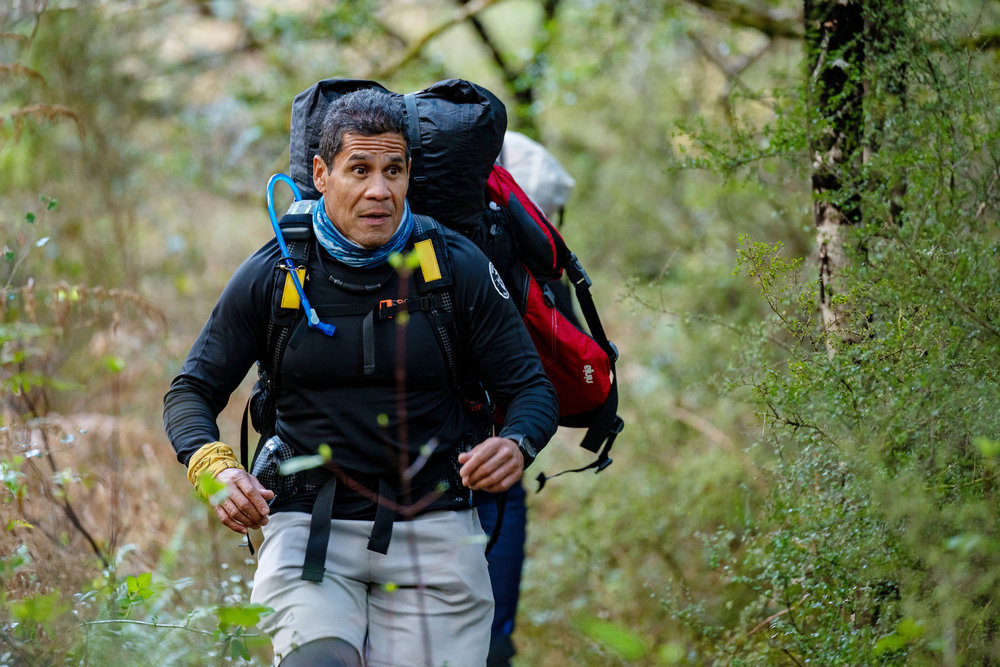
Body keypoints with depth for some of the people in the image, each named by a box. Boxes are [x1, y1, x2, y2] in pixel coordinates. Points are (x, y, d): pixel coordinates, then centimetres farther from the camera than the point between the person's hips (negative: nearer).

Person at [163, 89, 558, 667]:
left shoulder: (461, 268, 1)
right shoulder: (271, 276, 1)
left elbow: (532, 387, 4)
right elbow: (191, 392, 7)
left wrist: (516, 446, -19)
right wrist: (215, 469, -14)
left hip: (433, 528, 1)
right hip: (308, 526, -1)